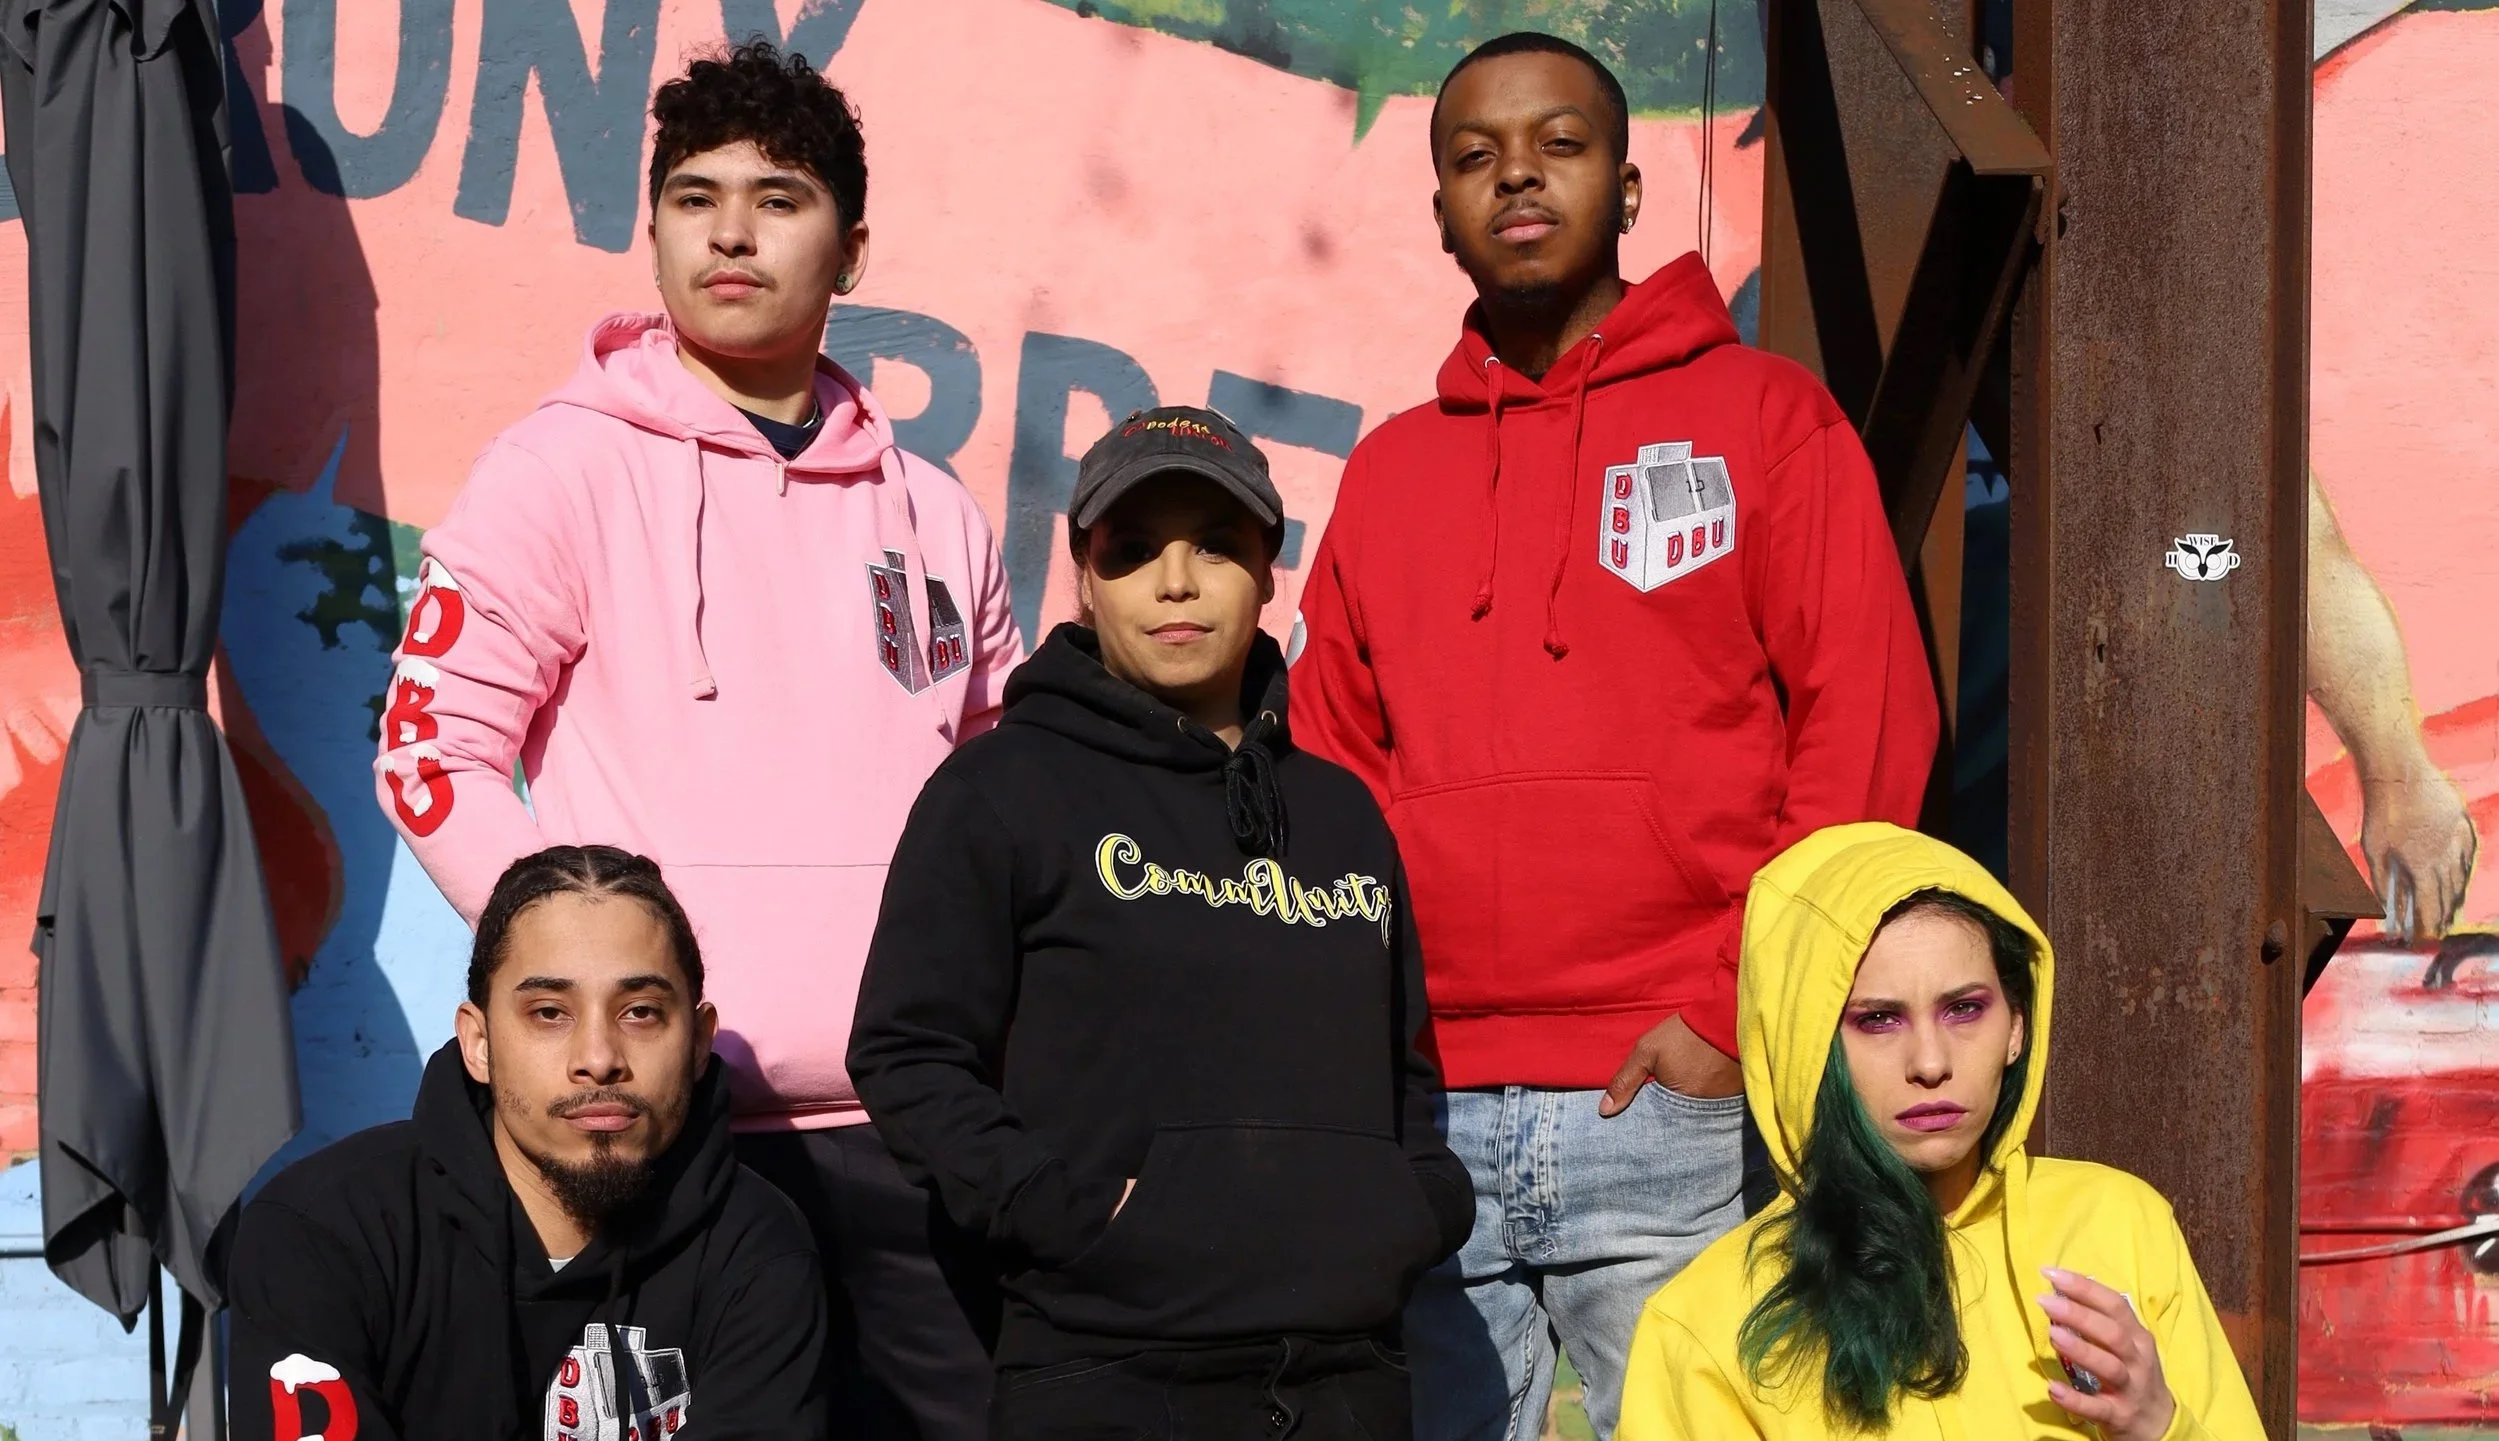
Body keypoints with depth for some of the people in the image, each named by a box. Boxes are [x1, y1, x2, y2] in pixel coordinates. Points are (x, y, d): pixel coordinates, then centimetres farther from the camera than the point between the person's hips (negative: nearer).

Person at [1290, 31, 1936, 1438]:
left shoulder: (1764, 413, 5)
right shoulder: (1389, 470, 16)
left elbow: (1867, 729, -3)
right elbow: (1326, 776, 16)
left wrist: (1739, 1010, -10)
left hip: (1680, 1110, -3)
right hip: (1421, 1122, 4)